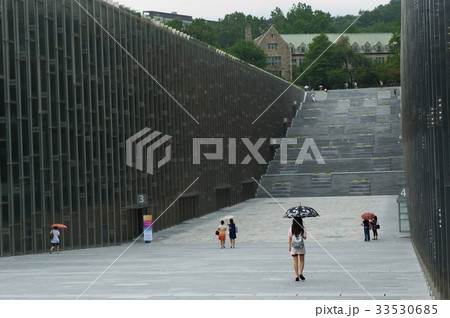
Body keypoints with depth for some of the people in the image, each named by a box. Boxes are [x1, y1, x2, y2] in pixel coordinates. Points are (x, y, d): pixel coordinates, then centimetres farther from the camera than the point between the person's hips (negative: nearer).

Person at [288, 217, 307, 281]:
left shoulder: (291, 228, -2)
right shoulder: (302, 229, -5)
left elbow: (290, 238, 0)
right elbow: (305, 237, 0)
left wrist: (290, 246, 8)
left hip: (293, 246, 0)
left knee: (295, 261, 4)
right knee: (302, 260, 13)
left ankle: (297, 276, 1)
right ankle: (301, 273, -3)